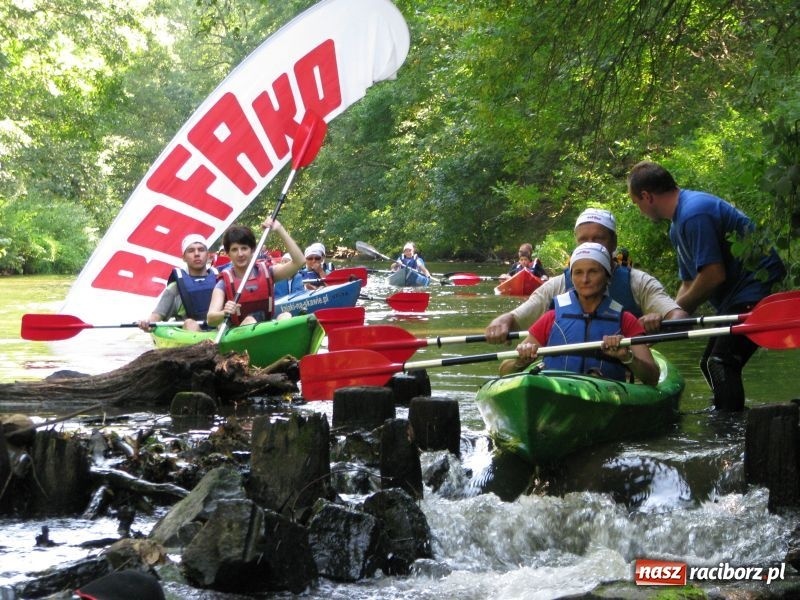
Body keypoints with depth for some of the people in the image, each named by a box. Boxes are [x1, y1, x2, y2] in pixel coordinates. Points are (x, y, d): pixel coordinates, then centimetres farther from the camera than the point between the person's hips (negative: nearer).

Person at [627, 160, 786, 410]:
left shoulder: (694, 214, -20)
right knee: (710, 365, 15)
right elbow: (689, 284, 16)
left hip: (757, 285, -12)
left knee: (721, 365, -19)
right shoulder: (678, 224, 15)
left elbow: (713, 275, -24)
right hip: (737, 297, 12)